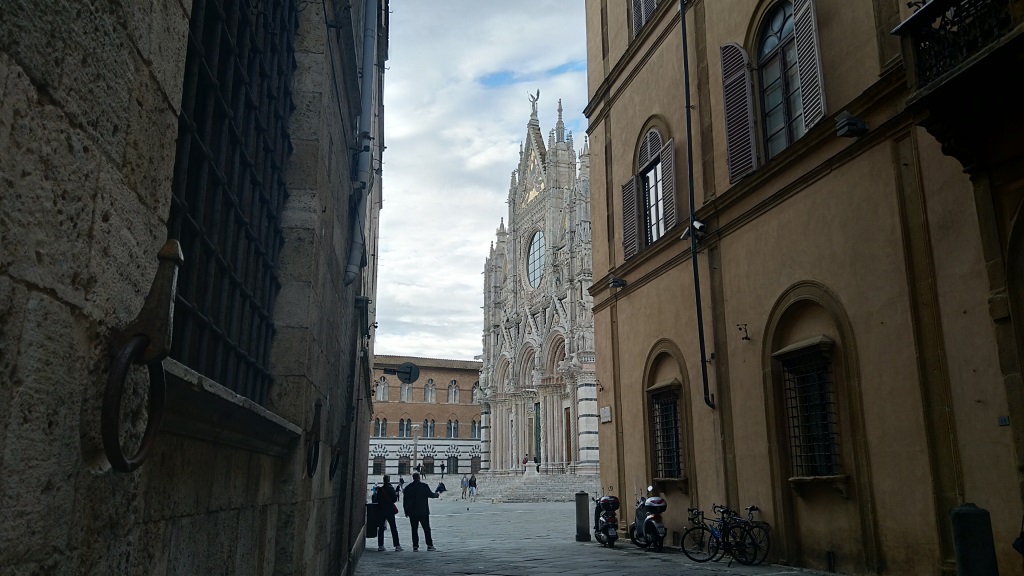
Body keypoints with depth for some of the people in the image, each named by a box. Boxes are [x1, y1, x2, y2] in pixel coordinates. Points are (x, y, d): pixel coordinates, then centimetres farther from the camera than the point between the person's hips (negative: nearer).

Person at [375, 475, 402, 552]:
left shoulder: (380, 489, 4)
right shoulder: (390, 488, -10)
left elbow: (378, 500, 10)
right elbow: (394, 499, -10)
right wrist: (396, 494, 8)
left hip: (381, 510, 4)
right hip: (389, 510, -4)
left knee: (381, 528, 9)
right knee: (393, 528, -1)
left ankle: (380, 546, 8)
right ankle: (397, 546, -3)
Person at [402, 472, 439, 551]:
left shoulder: (408, 488, 3)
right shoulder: (424, 486, -8)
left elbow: (405, 501, 4)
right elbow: (430, 494, -3)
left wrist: (406, 511, 11)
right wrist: (436, 494, 18)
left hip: (412, 512, 2)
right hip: (423, 512, -2)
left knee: (414, 529, 7)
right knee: (426, 529, 4)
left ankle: (415, 546, 3)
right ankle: (429, 545, 2)